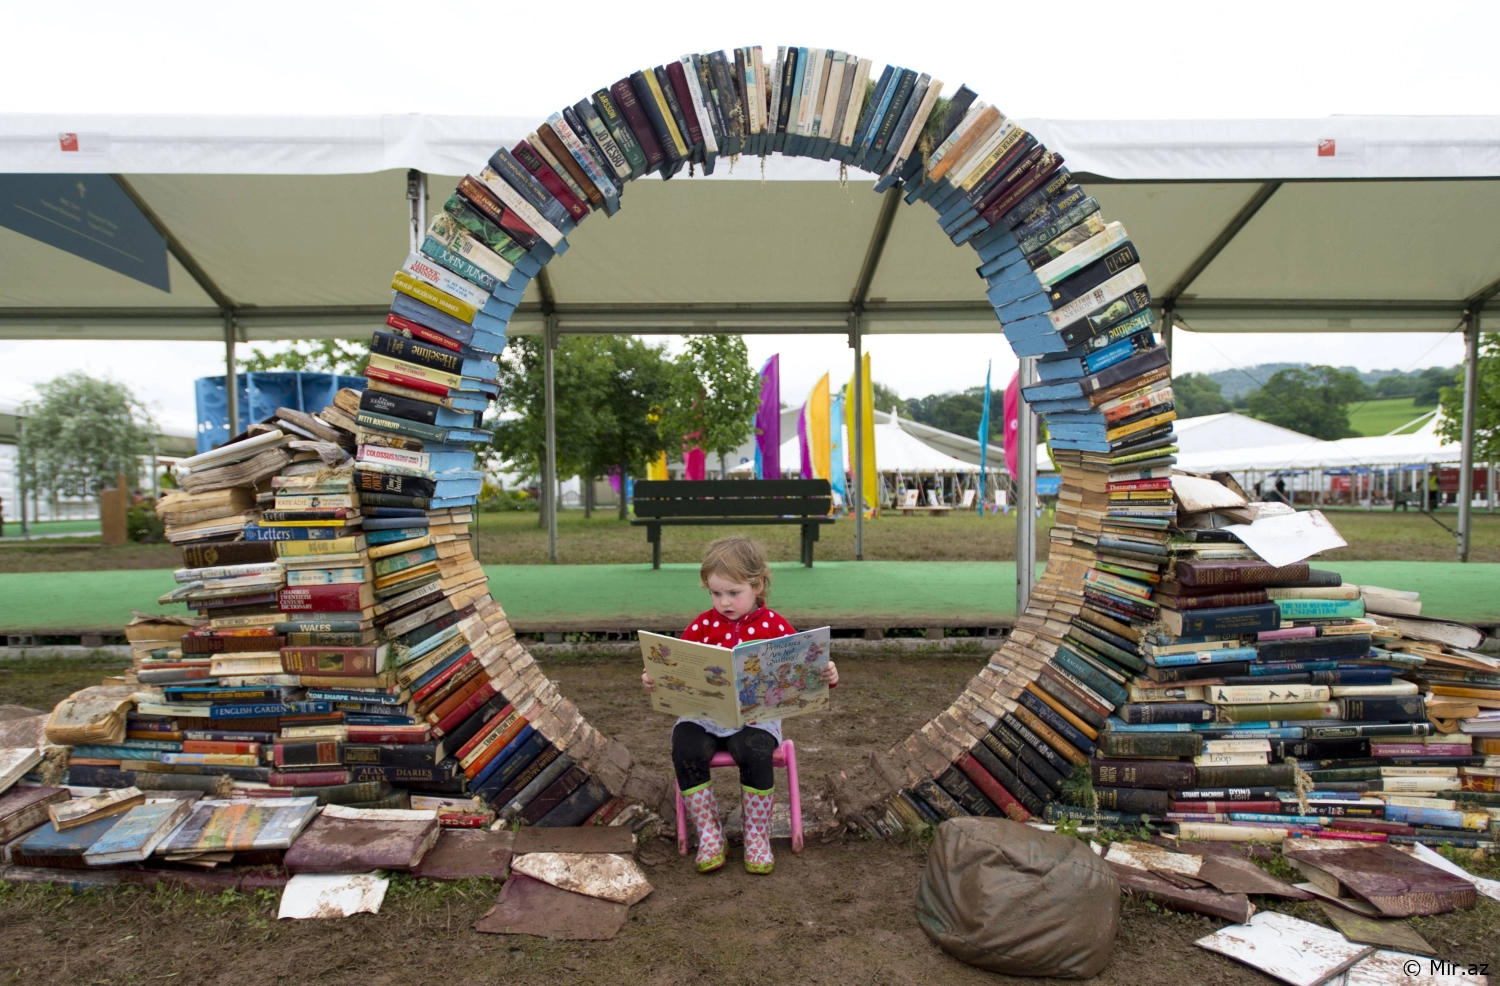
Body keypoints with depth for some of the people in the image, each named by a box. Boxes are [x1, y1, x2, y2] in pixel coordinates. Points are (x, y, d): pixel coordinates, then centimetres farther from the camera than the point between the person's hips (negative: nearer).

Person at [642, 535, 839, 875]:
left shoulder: (774, 625, 0)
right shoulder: (702, 625, 5)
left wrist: (825, 676, -21)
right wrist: (654, 679, -13)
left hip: (756, 716, -2)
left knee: (756, 752, -32)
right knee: (685, 749, -26)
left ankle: (757, 837, -6)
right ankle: (709, 835, -4)